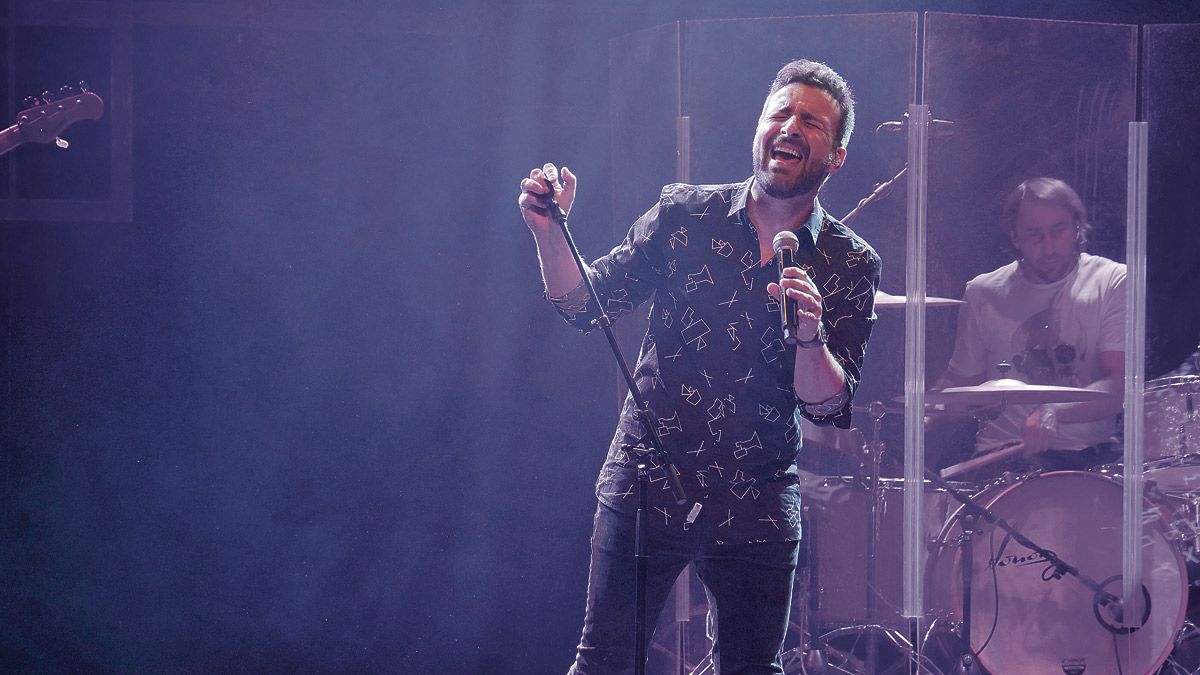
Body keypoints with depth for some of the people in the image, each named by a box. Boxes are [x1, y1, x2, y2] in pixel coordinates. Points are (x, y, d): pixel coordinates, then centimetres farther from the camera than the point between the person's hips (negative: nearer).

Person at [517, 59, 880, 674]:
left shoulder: (850, 266, -2)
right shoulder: (684, 215, 1)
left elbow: (829, 406, -8)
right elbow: (584, 305, 2)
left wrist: (809, 336, -28)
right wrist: (549, 231, -15)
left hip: (756, 509, 0)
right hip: (645, 486, 0)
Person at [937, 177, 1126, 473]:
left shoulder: (1113, 282, 0)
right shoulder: (983, 293, 8)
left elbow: (1119, 387, -10)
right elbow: (961, 382, 18)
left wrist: (1053, 413, -27)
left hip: (1088, 455, -1)